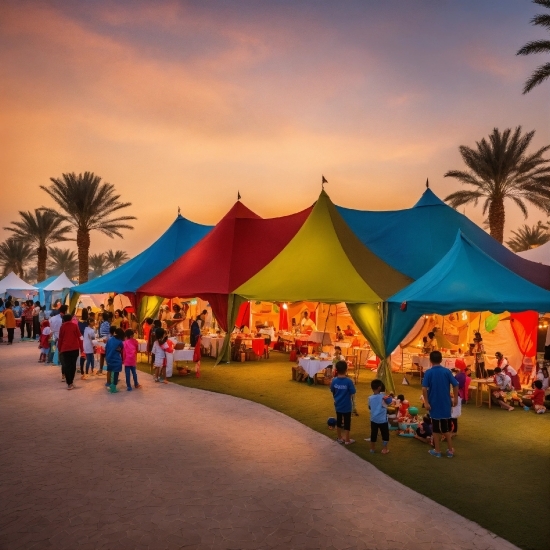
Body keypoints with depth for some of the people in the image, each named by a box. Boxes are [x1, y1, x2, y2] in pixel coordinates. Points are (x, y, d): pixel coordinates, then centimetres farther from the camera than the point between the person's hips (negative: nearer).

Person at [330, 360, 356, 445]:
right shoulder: (348, 381, -21)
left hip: (338, 405, 4)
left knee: (339, 421, 18)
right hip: (346, 405, -4)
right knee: (347, 422, 9)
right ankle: (347, 440, 18)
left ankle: (339, 438, 30)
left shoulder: (334, 380, -9)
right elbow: (353, 392, -15)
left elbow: (333, 391, 3)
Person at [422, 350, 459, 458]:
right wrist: (455, 398, 8)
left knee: (436, 428, 9)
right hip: (446, 403, 2)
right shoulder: (447, 371, -3)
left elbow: (424, 388, -18)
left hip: (434, 404, -2)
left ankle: (437, 451, 16)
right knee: (446, 427, 16)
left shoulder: (428, 372, -10)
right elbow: (455, 385, -4)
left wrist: (426, 402, -12)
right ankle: (450, 450, 22)